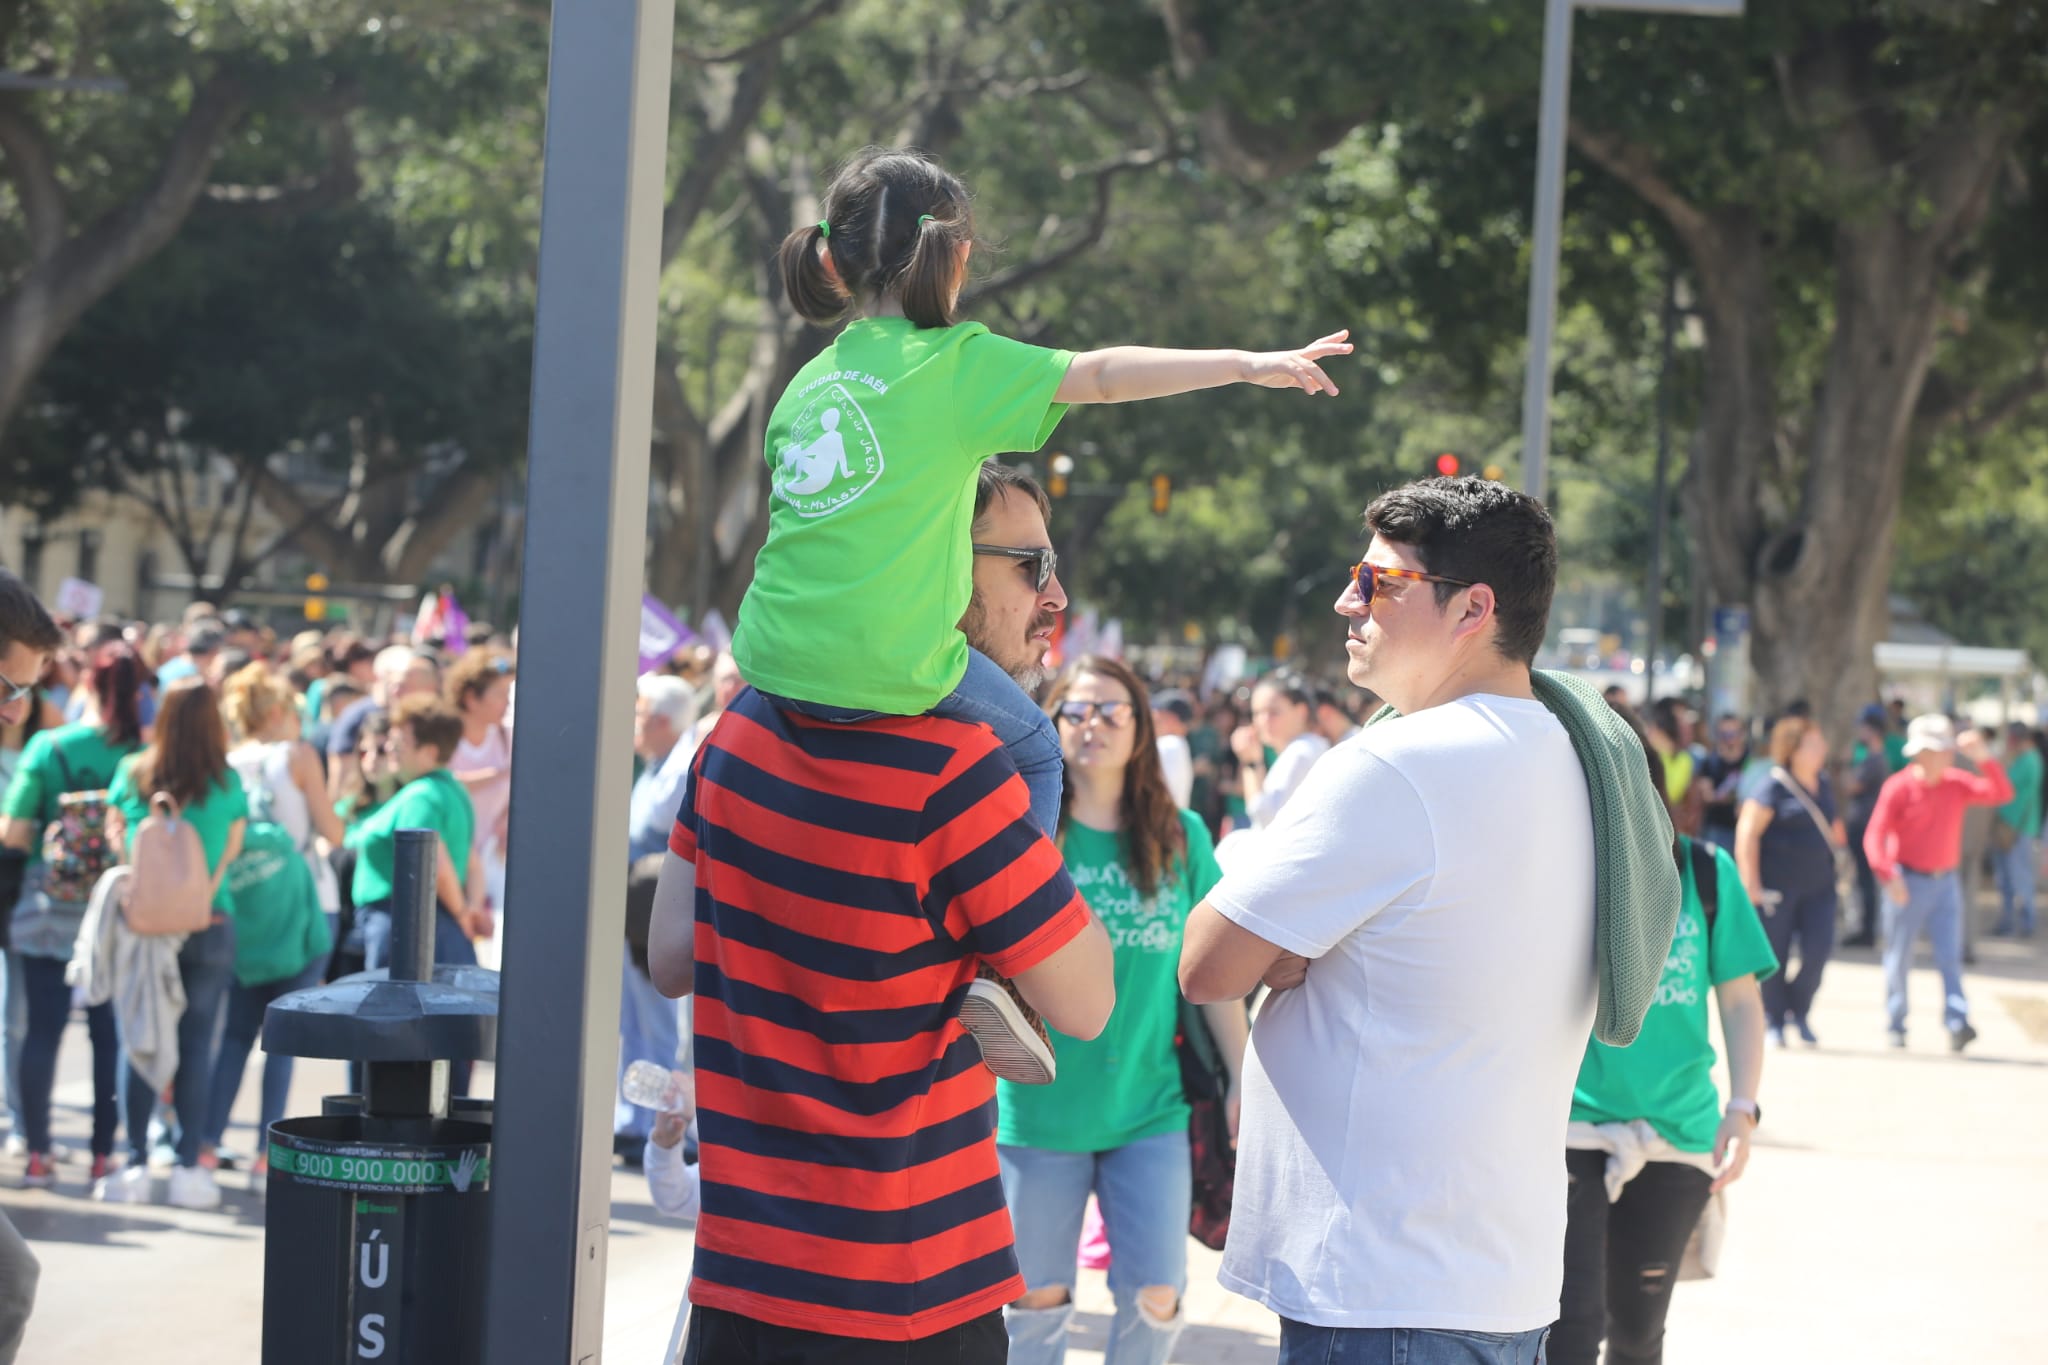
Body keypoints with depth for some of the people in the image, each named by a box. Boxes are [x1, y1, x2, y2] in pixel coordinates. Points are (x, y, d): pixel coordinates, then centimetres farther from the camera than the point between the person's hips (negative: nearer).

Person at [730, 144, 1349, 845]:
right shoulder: (955, 364, -7)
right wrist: (1247, 364, -6)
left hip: (769, 658, 6)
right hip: (882, 672, -6)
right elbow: (1101, 376, -9)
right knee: (1034, 749, 20)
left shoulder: (806, 383, 11)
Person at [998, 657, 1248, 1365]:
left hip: (1149, 1106, 1)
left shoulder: (1181, 838, 3)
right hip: (1041, 1104, -1)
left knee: (1155, 1301, -1)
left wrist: (1243, 1080, 6)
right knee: (1038, 1300, 7)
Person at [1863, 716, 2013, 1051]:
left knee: (1950, 955, -7)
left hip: (1945, 882, 3)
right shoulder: (1899, 787, -10)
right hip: (1908, 882, -3)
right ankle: (1895, 1026, 17)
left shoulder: (1957, 784, 3)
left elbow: (2002, 794, -4)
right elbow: (1875, 836, -14)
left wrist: (1984, 759, -16)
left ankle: (1957, 1024, -15)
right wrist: (1888, 876, -27)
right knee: (1899, 957, 6)